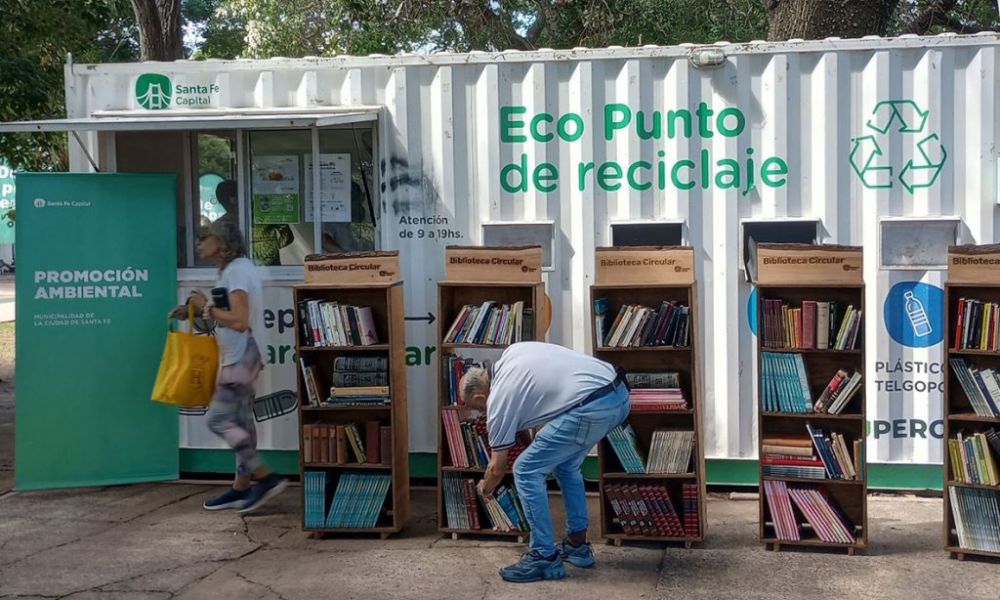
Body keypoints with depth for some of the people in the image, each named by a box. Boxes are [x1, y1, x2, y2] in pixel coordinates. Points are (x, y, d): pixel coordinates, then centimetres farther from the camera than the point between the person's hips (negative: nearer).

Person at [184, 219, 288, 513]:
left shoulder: (237, 270, -17)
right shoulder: (236, 268, 14)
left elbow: (239, 321, -26)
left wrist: (206, 307, -16)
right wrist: (202, 311, 10)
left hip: (240, 357, -10)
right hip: (239, 356, 10)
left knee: (218, 420, -8)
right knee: (240, 421, 10)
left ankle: (266, 477, -7)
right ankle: (241, 488, 15)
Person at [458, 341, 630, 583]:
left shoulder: (498, 398, 3)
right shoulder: (511, 352, 21)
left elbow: (498, 468, 14)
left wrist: (484, 489, 35)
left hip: (592, 408, -9)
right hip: (618, 394, 9)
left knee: (526, 470, 3)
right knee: (566, 464, 27)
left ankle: (545, 558, 7)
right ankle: (577, 545, 33)